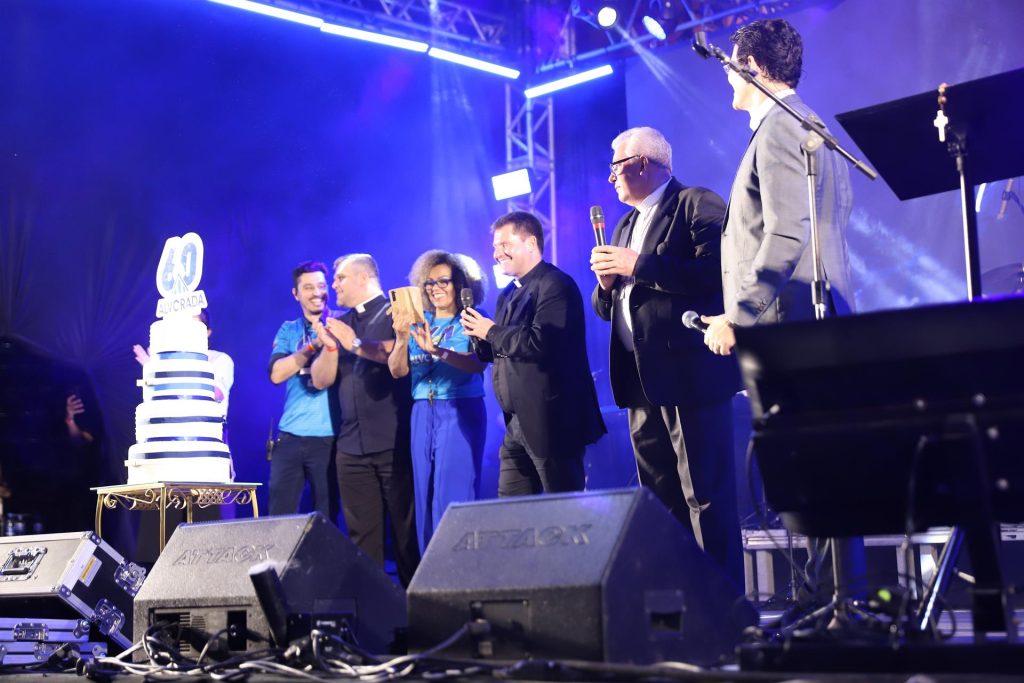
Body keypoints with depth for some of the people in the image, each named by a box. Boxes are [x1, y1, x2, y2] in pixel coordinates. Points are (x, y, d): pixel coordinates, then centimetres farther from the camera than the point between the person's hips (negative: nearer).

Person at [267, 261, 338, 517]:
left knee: (326, 518, 2)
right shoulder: (288, 331, 11)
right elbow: (276, 374, -4)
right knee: (280, 515, 2)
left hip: (329, 436, -2)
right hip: (291, 436, 2)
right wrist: (313, 346, -13)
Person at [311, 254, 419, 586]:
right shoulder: (340, 325, 19)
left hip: (394, 442, -6)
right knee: (362, 533, 4)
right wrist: (329, 346, -3)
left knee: (407, 527, -4)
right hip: (351, 444, 6)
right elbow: (321, 380, 13)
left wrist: (357, 345, -10)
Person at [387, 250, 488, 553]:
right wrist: (402, 338, -17)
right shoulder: (417, 322, 11)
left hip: (461, 412, -5)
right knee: (425, 494, 5)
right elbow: (398, 370, 1)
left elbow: (477, 364, -18)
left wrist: (436, 350, -32)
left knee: (454, 495, -9)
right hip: (422, 413, 5)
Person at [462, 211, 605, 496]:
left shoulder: (555, 285, -13)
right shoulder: (510, 293, 17)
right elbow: (499, 351, 16)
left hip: (551, 422, -10)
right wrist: (479, 333, -4)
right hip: (518, 424, 10)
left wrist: (491, 331, -14)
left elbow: (541, 344, -26)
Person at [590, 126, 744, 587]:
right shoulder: (626, 225, 22)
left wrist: (639, 265, -16)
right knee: (660, 498, 11)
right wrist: (606, 284, 1)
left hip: (689, 372, -9)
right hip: (642, 378, 9)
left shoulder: (698, 205, -3)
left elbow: (715, 272, -18)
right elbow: (608, 308, 23)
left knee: (705, 495, -6)